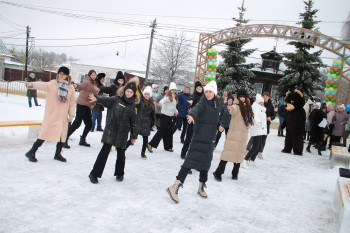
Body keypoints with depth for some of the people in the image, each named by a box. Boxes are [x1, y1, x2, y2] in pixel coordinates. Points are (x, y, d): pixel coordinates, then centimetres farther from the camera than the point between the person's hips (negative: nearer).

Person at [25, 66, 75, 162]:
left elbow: (72, 102, 6)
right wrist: (32, 84, -44)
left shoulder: (71, 88, 3)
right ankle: (31, 153, 15)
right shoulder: (51, 84, -6)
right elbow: (42, 85, -24)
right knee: (45, 134, 0)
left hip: (63, 117, 4)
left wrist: (71, 114, 1)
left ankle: (57, 154, 32)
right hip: (51, 115, -4)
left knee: (62, 136, 13)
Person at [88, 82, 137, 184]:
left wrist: (134, 136, 11)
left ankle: (120, 173, 30)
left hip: (123, 133, 3)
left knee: (121, 153, 9)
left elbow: (133, 122, 11)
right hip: (110, 130, -3)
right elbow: (106, 100, -22)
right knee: (105, 150, -8)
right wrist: (97, 98, -44)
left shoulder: (132, 105, 7)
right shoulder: (116, 99, -2)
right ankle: (94, 174, 0)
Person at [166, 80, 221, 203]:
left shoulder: (217, 104, 9)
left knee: (205, 162, 13)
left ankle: (201, 187, 28)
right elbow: (196, 108, -34)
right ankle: (174, 187, -17)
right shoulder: (203, 102, -11)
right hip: (199, 137, -7)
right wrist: (192, 115, -55)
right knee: (191, 160, -15)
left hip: (209, 138, 7)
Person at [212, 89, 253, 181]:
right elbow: (232, 110, -35)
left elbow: (249, 118, 24)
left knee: (239, 154, 12)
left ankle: (235, 173, 24)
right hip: (234, 133, -6)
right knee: (228, 153, -8)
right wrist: (232, 109, -58)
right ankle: (218, 172, -1)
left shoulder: (247, 107, 11)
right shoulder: (236, 106, -11)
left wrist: (249, 124, 4)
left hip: (243, 135, 6)